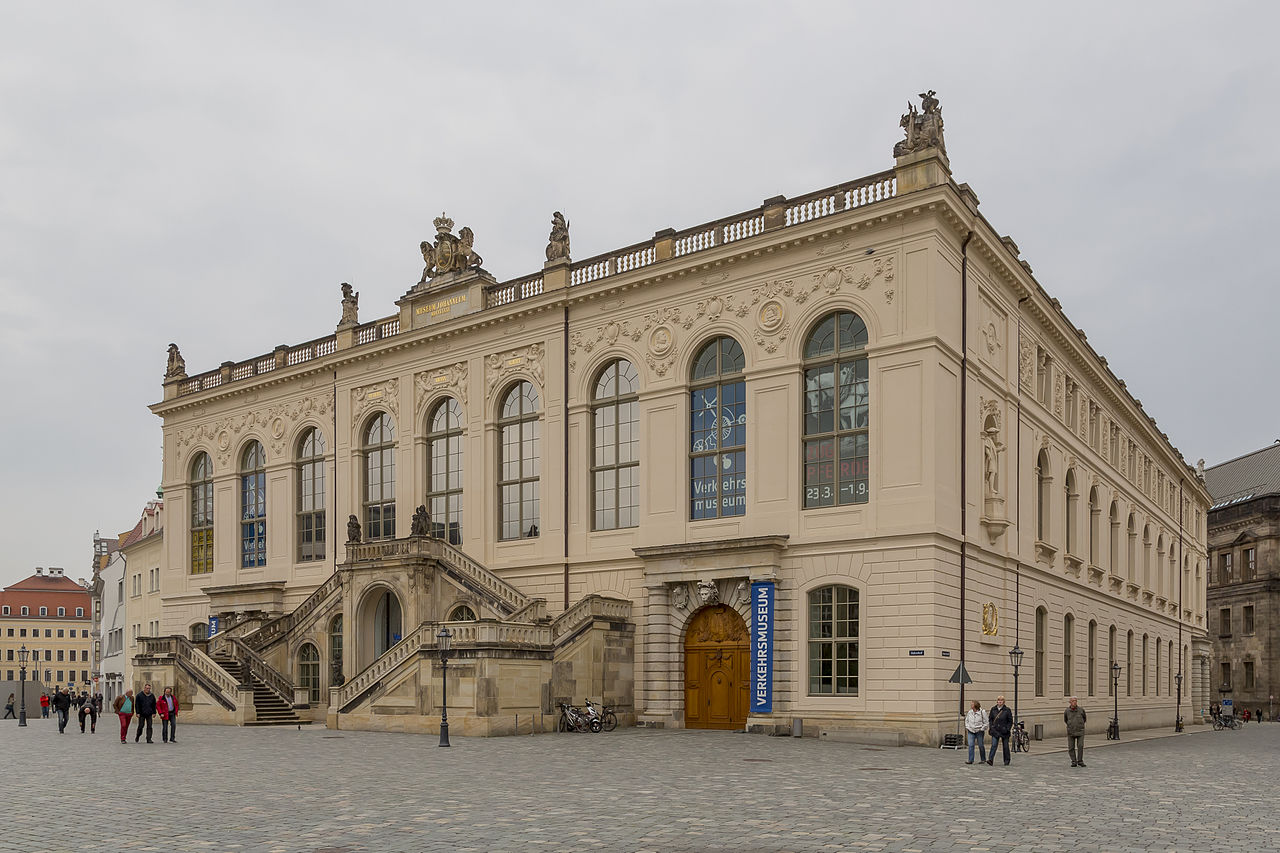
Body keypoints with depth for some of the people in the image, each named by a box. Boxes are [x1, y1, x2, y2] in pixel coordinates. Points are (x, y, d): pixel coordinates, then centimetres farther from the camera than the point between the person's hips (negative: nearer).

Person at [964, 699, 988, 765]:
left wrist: (981, 729, -9)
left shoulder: (982, 713, -9)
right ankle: (970, 760, -6)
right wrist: (967, 727, 7)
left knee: (981, 746, 6)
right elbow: (966, 720, 17)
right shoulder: (970, 712, 3)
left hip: (979, 731, -3)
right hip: (971, 731, 3)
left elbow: (985, 723, -3)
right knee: (970, 745, -7)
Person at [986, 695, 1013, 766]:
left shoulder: (1007, 710, -2)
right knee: (994, 745, -10)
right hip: (995, 730, 1)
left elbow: (1010, 721, 0)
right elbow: (990, 719, 13)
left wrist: (1008, 729, -9)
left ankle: (1006, 761, 19)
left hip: (1004, 731, -1)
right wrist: (990, 727, 1)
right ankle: (990, 759, -17)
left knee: (1005, 746, 7)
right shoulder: (993, 709, 5)